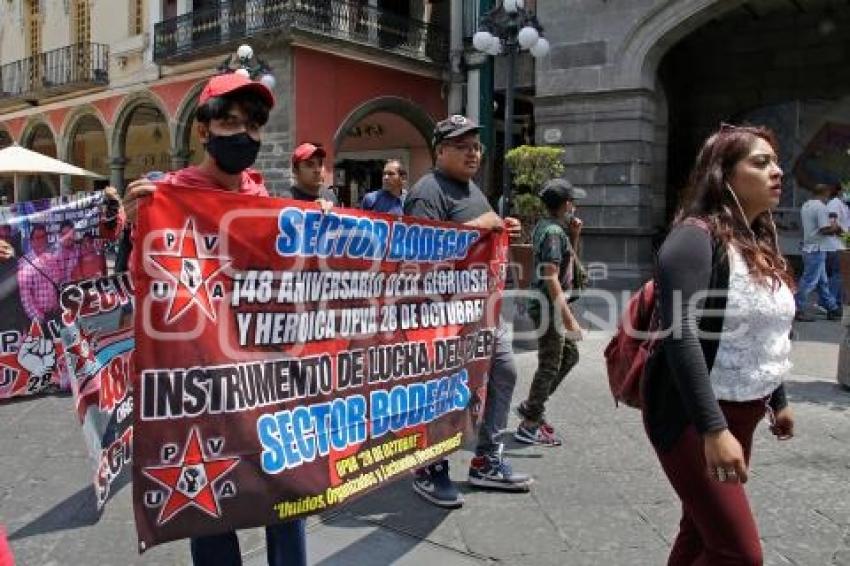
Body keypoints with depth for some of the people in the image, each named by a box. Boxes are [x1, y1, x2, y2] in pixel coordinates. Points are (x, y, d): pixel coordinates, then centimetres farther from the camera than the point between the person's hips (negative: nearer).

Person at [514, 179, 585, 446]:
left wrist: (574, 234, 8)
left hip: (548, 306, 10)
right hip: (549, 306, -10)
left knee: (570, 355, 20)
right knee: (550, 365, -1)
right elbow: (551, 277, -25)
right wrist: (568, 317, -26)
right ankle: (529, 426, 8)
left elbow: (568, 260, 24)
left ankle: (531, 407, 26)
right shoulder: (554, 232, -18)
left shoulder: (544, 226, 12)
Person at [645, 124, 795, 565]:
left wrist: (777, 400, 25)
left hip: (740, 414, 9)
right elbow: (680, 335, -26)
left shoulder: (759, 242, 11)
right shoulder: (697, 236, -17)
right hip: (692, 416, -9)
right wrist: (712, 429, -30)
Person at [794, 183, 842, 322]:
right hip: (817, 249, -10)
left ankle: (833, 309, 23)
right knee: (809, 281, -6)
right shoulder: (821, 207, -15)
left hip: (810, 248, 10)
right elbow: (825, 230, -20)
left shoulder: (806, 205, 13)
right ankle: (797, 310, -4)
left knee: (822, 282, 15)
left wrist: (831, 226, 14)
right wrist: (835, 227, -2)